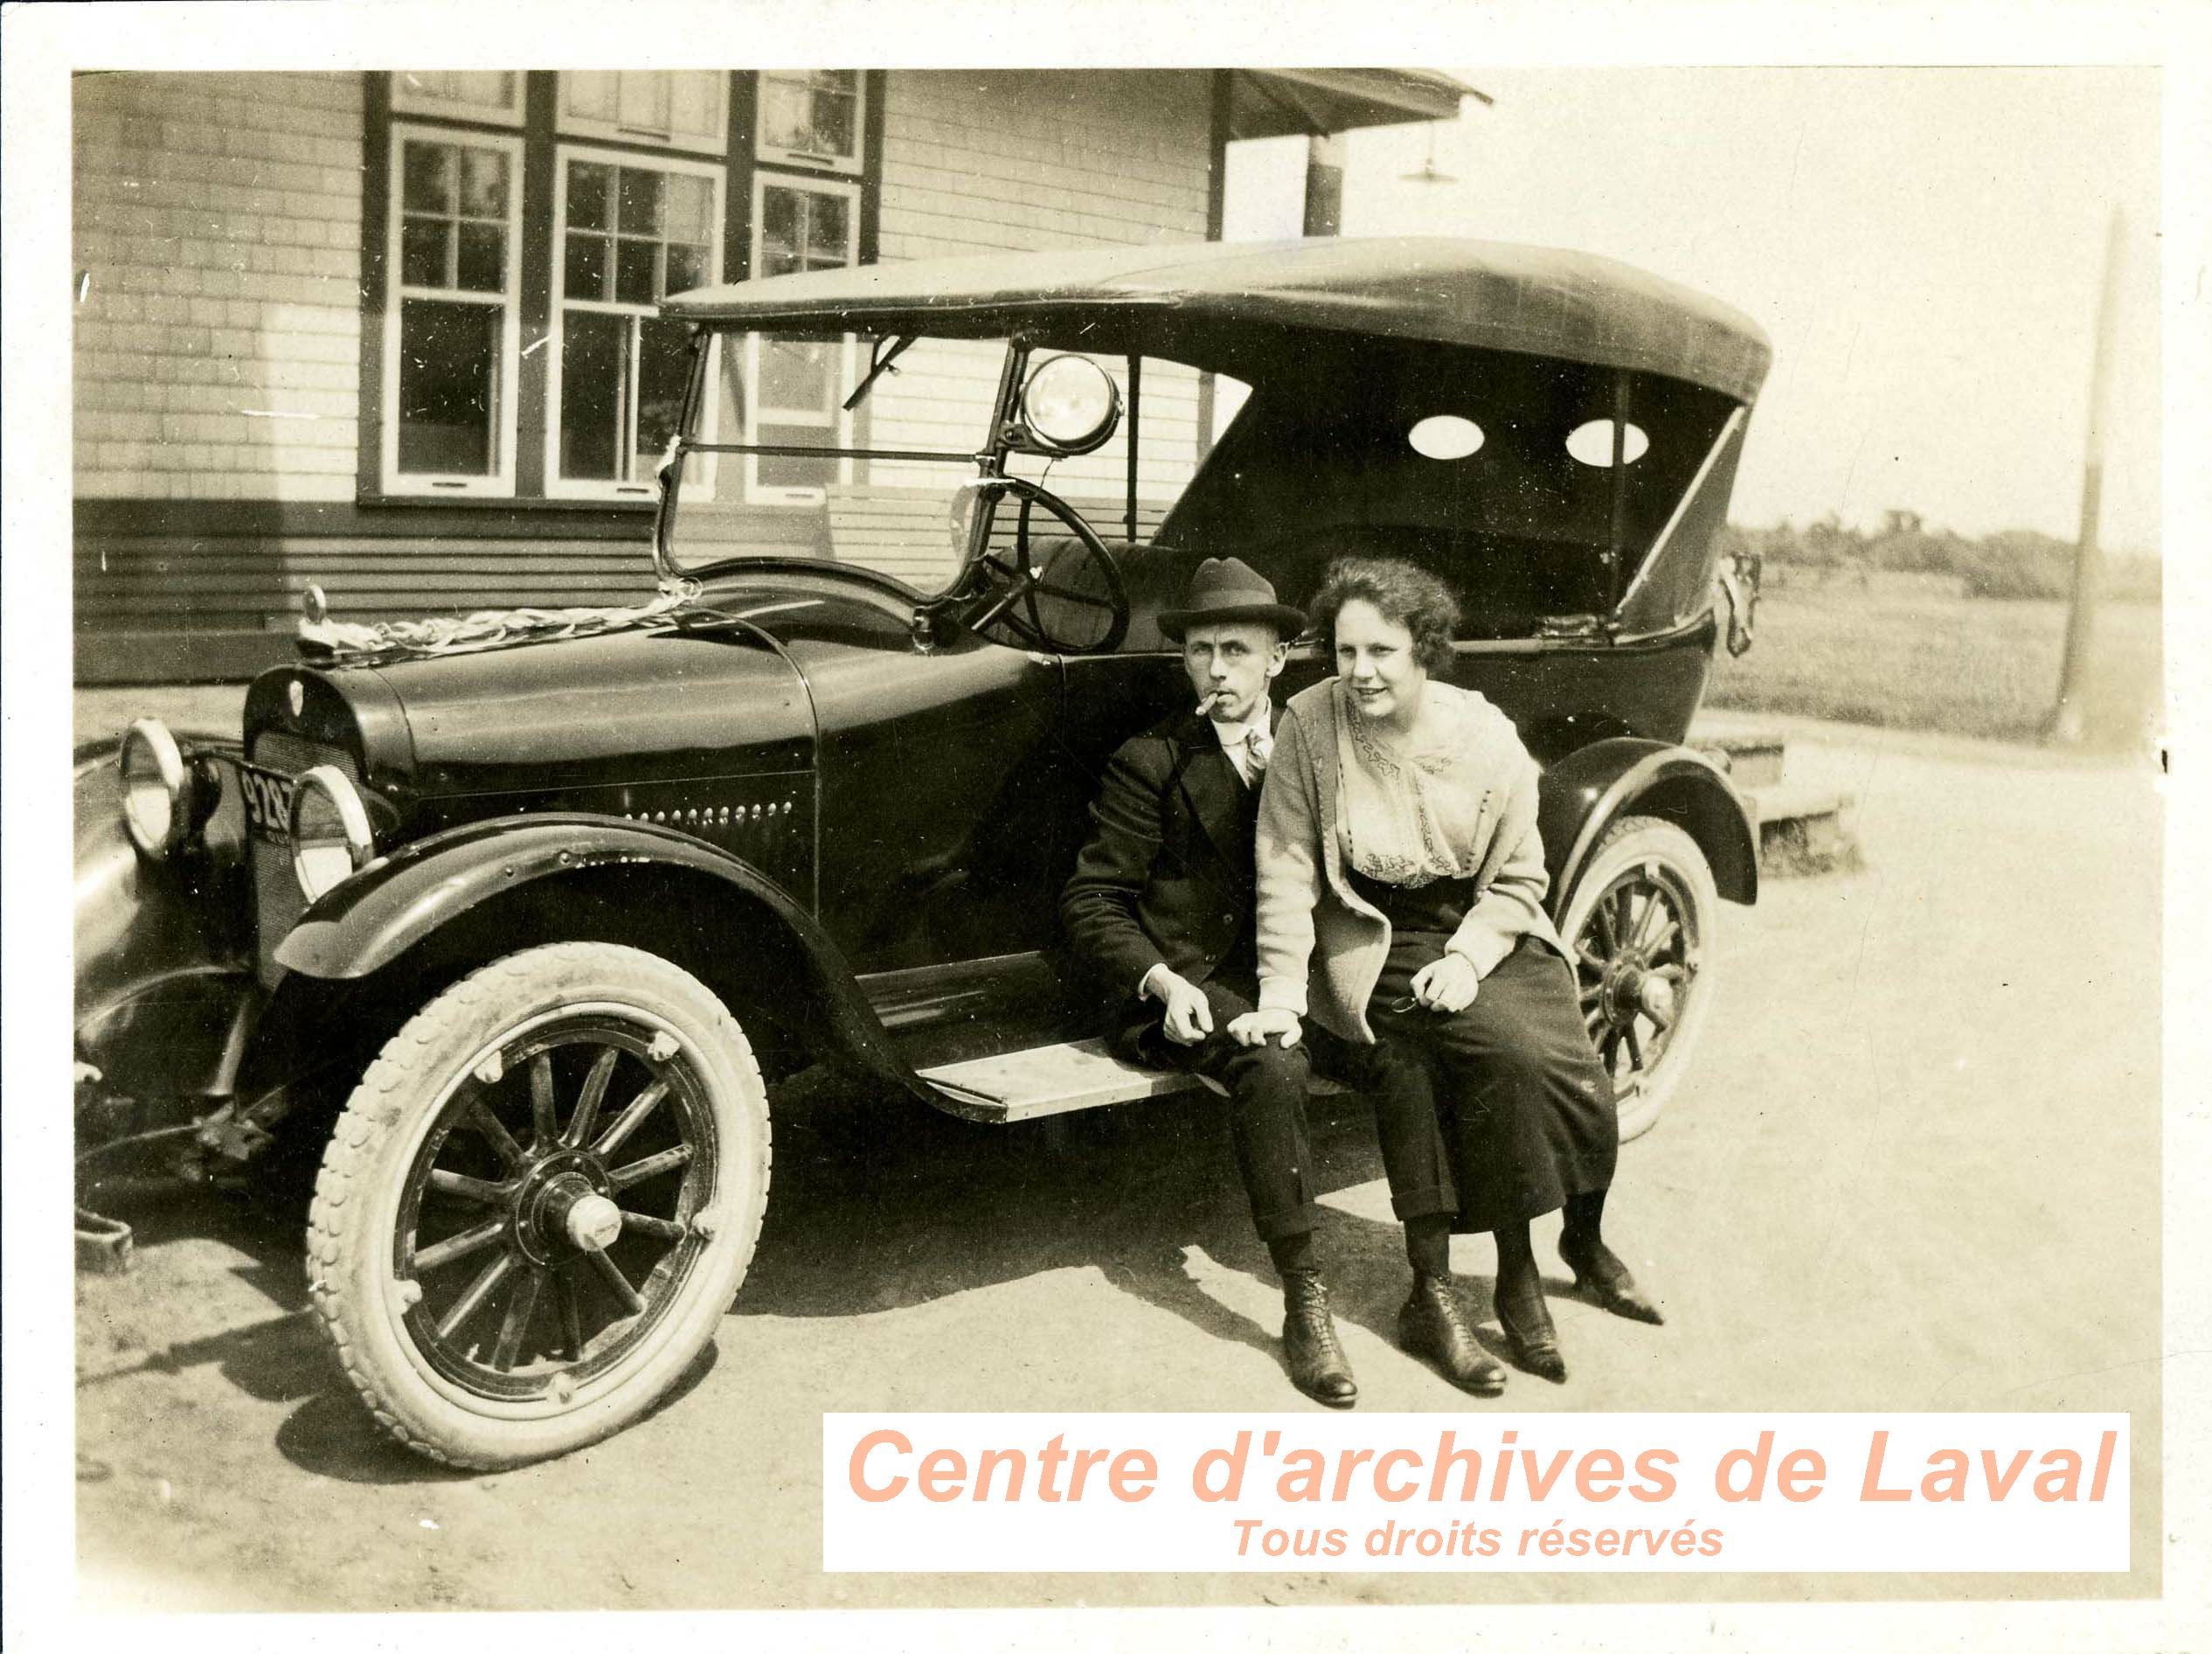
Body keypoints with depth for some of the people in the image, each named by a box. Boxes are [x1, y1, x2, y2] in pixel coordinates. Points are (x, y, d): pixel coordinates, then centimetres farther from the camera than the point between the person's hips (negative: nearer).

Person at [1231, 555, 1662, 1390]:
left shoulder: (1487, 735, -4)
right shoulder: (1311, 722, -10)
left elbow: (1518, 879, 4)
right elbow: (1287, 870, -8)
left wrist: (1467, 958, -12)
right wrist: (1282, 994, -12)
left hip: (1487, 935, 3)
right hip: (1378, 945, -3)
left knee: (1573, 1074, -17)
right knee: (1509, 1051, -27)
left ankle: (1584, 1242, 15)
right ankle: (1517, 1274, -8)